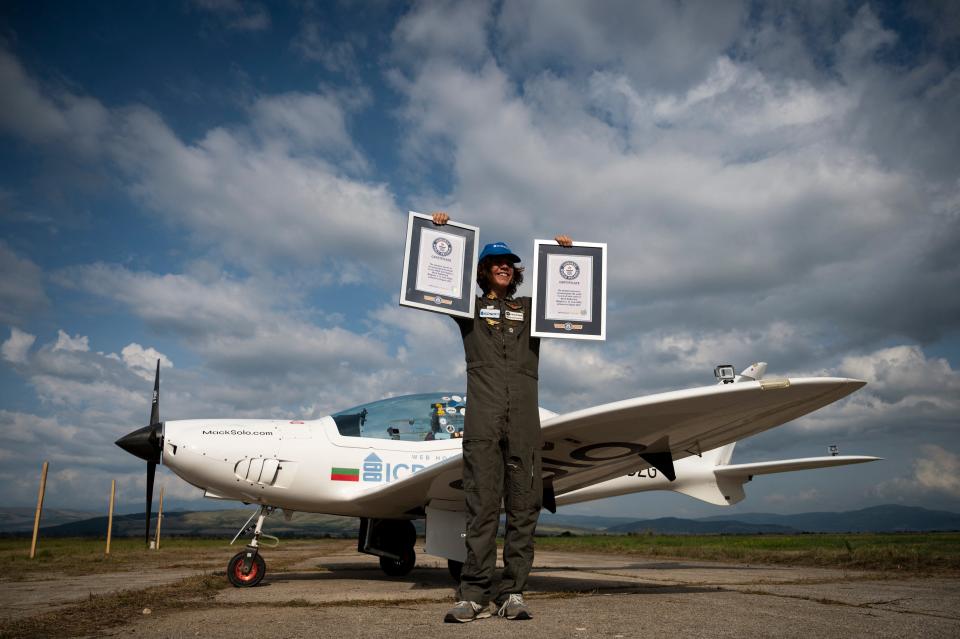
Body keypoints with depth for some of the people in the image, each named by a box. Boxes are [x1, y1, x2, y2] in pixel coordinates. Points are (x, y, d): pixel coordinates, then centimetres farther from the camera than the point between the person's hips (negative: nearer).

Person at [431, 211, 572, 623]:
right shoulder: (470, 309, 19)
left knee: (523, 505, -2)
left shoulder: (530, 308, 24)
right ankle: (474, 594, -7)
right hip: (483, 417, -2)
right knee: (482, 506, -8)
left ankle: (512, 593, 3)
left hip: (524, 418, 2)